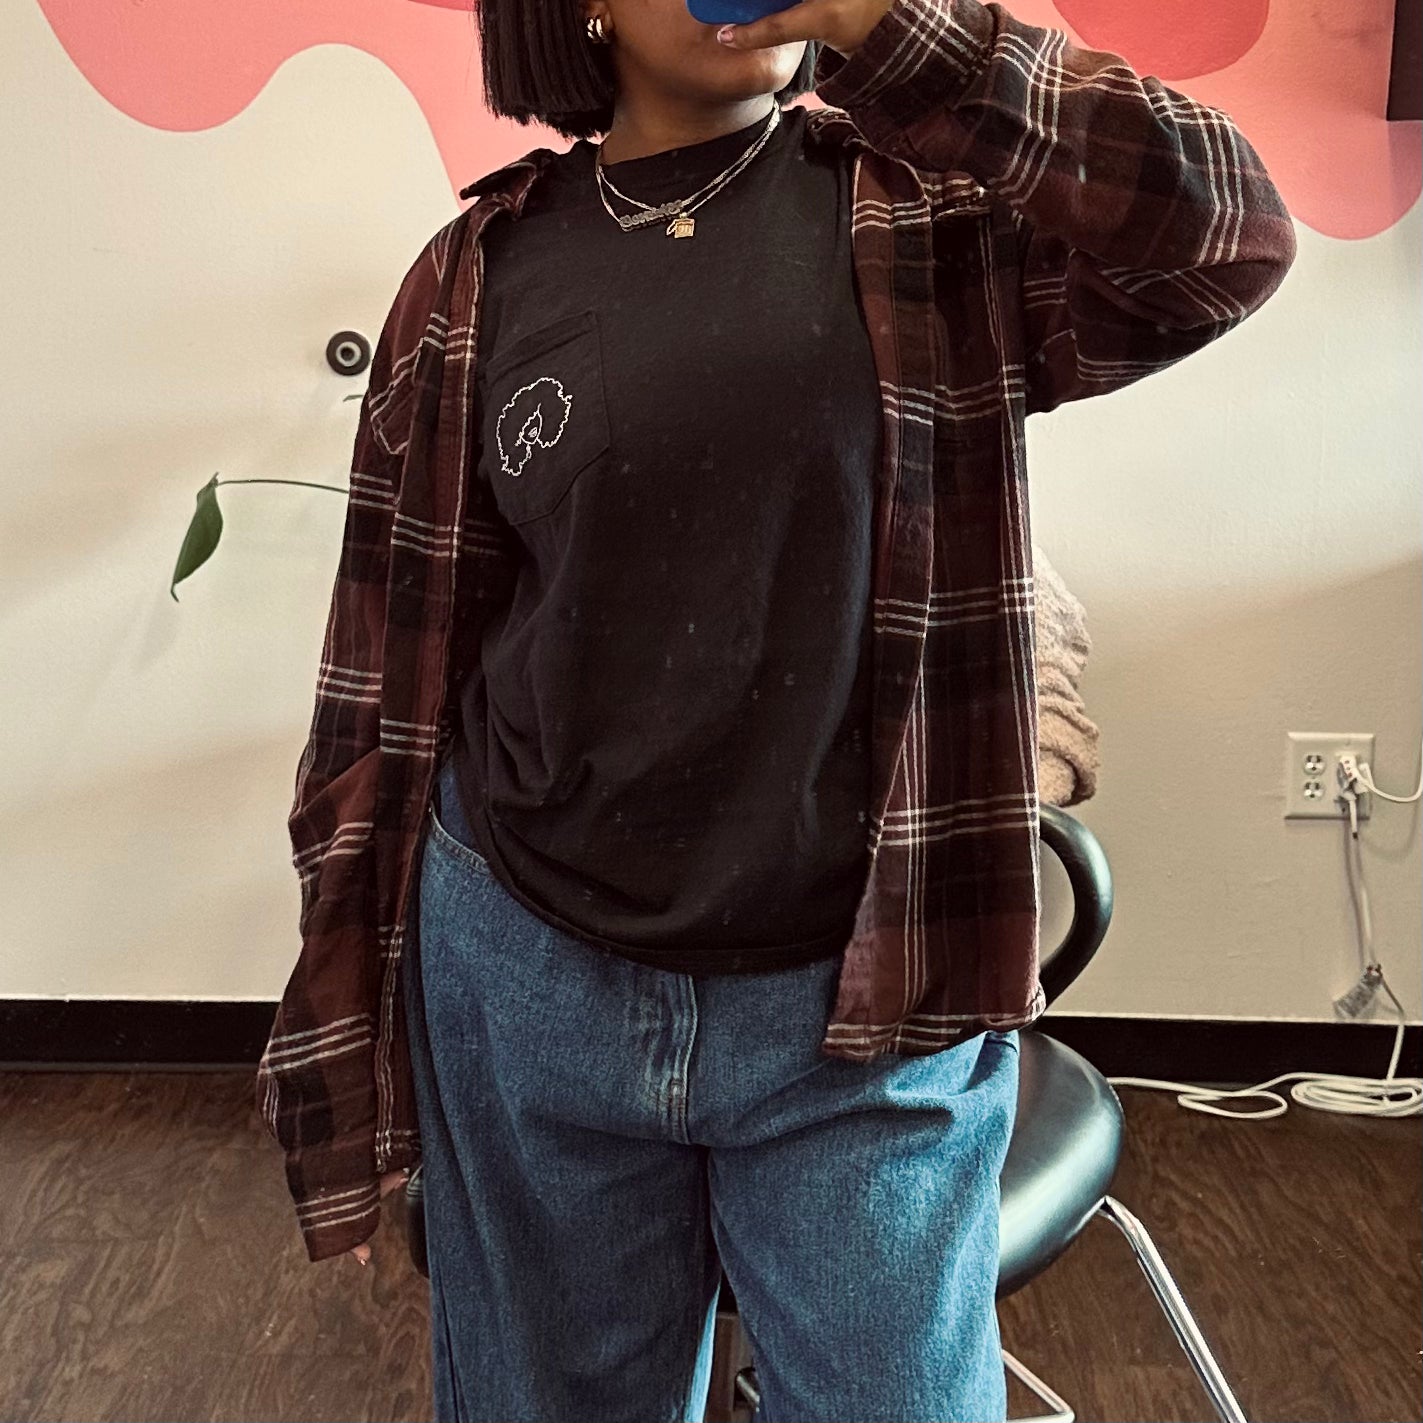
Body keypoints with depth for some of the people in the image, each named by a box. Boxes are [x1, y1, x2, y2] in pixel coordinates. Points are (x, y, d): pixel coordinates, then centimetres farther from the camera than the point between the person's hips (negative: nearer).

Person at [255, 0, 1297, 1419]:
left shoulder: (941, 213, 0)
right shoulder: (476, 280, 1)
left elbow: (1228, 240, -17)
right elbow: (391, 678, 3)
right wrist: (342, 1048, 5)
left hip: (870, 1004, -1)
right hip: (528, 986, 2)